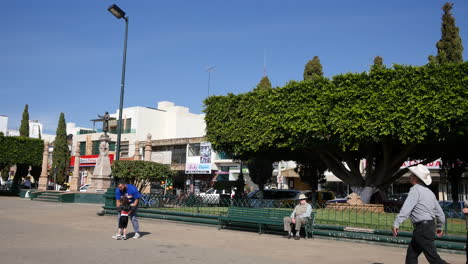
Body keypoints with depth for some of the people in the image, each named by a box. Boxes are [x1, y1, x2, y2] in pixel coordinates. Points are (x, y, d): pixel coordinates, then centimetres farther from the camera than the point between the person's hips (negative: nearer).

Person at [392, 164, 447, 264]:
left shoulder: (415, 190, -13)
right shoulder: (429, 192, 14)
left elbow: (406, 208, -26)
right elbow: (440, 212, 19)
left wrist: (396, 223, -30)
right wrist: (440, 227, 33)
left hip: (422, 228, -9)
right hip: (430, 225, 9)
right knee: (411, 253, 13)